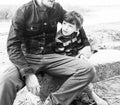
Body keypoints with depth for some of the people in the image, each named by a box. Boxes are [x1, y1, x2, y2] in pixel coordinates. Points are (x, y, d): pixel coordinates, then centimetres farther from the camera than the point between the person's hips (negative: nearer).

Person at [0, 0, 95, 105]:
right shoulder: (24, 11, -10)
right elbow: (13, 46, -13)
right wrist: (28, 73, -24)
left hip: (51, 57, 4)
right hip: (29, 58, -4)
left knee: (88, 70, -22)